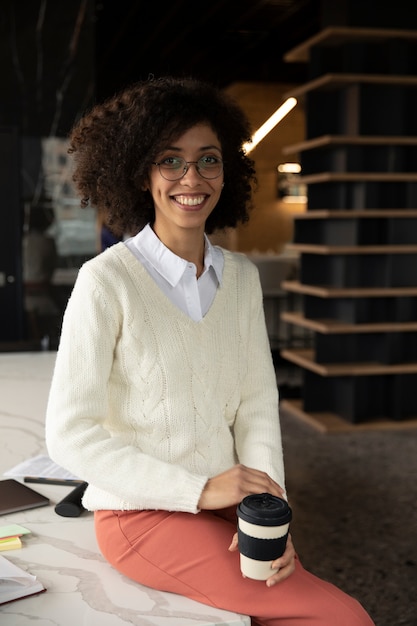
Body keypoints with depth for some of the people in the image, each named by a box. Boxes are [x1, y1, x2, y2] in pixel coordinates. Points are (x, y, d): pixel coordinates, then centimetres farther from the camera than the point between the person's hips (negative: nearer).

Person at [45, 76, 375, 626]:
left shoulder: (242, 277, 4)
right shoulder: (106, 280, -14)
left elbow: (258, 402, 5)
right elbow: (69, 434, -14)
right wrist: (199, 491, -18)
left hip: (227, 505, 6)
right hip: (144, 514, -5)